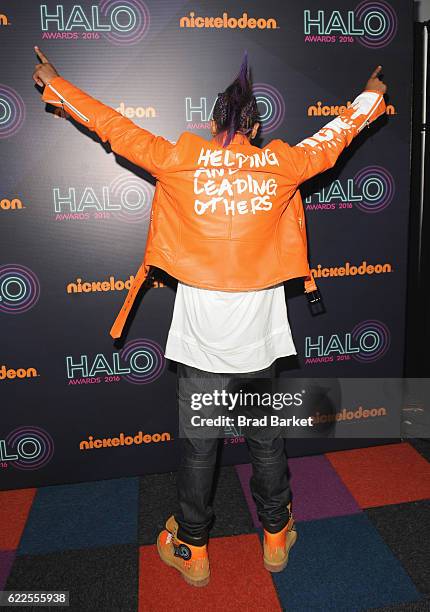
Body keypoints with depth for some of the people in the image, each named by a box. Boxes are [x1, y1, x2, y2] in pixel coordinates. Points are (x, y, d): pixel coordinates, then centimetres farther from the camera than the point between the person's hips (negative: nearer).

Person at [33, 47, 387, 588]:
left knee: (198, 449, 13)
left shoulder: (181, 162, -4)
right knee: (267, 442, 18)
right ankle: (277, 537, 37)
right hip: (260, 340, 2)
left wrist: (53, 83, 23)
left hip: (201, 342, -1)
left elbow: (114, 127, 6)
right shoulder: (281, 165, 0)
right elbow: (333, 137, 16)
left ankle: (191, 550, 31)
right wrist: (372, 96, 36)